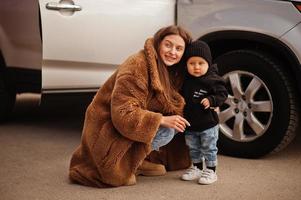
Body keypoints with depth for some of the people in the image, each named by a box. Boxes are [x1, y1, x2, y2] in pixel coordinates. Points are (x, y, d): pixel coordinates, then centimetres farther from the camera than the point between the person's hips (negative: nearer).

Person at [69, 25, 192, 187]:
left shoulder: (170, 70, 3)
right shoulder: (136, 65, -23)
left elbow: (174, 108, 9)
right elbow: (123, 114, -30)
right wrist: (162, 120, -31)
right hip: (108, 129, -9)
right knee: (165, 131, -25)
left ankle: (138, 160, 4)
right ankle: (123, 165, -9)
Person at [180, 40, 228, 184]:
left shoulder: (213, 80, -16)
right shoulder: (185, 80, 0)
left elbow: (222, 94, -15)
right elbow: (181, 96, 15)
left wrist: (211, 100, -29)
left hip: (208, 124, -6)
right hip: (190, 124, 6)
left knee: (209, 149, 5)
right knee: (193, 148, 19)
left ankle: (210, 171, 17)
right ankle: (197, 168, 34)